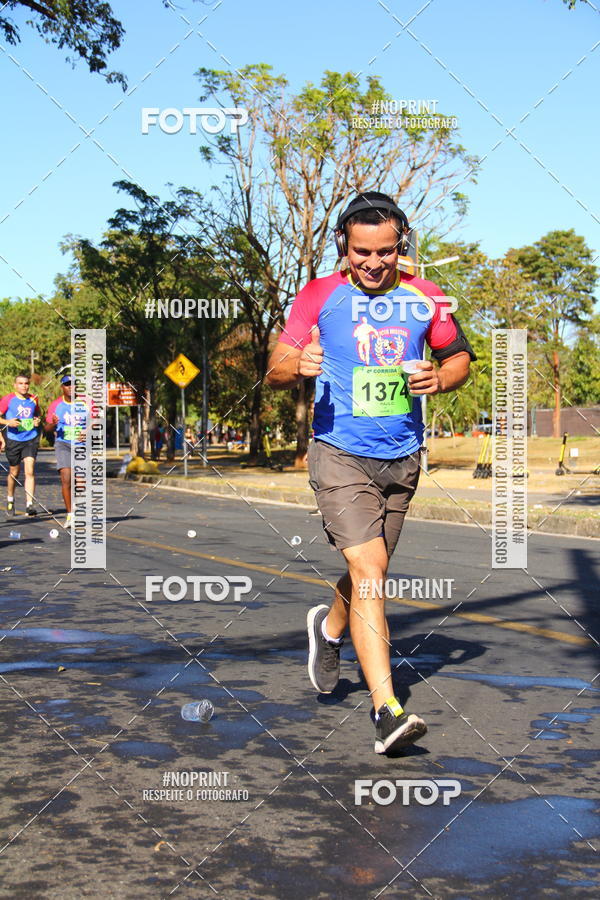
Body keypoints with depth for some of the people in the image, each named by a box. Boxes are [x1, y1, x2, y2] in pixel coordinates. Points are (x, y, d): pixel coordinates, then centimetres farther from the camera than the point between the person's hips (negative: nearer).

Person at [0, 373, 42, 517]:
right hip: (13, 440, -1)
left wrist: (38, 420, 3)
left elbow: (38, 413, 24)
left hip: (31, 440, 1)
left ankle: (29, 505, -13)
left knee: (30, 471, -12)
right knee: (14, 472, 11)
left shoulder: (33, 399, 7)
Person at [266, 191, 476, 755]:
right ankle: (387, 710, -17)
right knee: (369, 573, -17)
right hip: (340, 455, -4)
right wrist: (297, 367, -25)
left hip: (402, 459, 4)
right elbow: (275, 372, -2)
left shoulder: (425, 298, 5)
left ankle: (329, 626, 50)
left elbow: (460, 356, 16)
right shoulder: (319, 296, -3)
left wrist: (440, 378, -7)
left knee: (370, 574, 17)